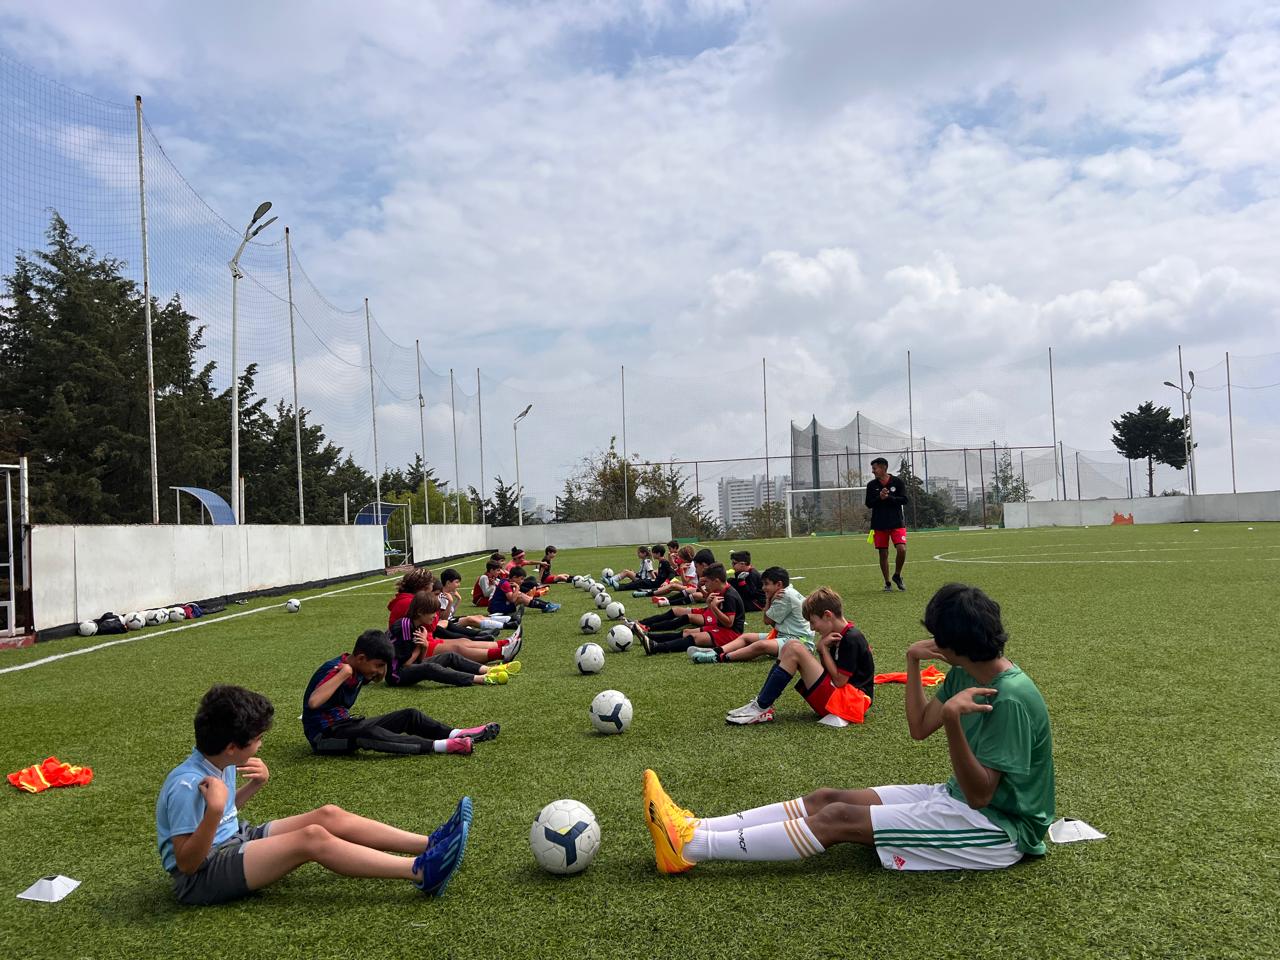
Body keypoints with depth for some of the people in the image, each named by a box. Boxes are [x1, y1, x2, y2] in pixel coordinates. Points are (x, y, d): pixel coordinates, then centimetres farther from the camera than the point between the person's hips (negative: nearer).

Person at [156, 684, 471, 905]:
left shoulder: (219, 764, 3)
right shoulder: (187, 785, -25)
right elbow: (187, 862, -25)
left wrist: (252, 787, 4)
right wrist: (214, 810, -38)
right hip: (202, 875, -9)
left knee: (328, 815, -7)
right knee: (312, 837, -27)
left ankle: (430, 844, -13)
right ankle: (421, 872, -31)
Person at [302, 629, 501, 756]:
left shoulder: (358, 670, 2)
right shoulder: (333, 670, -22)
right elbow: (313, 702, -39)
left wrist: (380, 666, 3)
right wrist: (343, 673, -35)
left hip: (344, 724, 10)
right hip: (324, 735, -9)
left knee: (410, 716, 2)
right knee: (370, 734, -38)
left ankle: (456, 734, -12)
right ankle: (441, 746, -45)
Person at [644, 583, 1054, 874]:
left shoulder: (1011, 698, -25)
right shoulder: (965, 673, 1)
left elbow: (980, 794, -27)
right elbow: (920, 728, 10)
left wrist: (953, 720, -42)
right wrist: (913, 662, 0)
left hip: (999, 825, -8)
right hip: (963, 796, 9)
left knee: (839, 820, -17)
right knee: (827, 798, -4)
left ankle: (692, 847, -16)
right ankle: (695, 828, -8)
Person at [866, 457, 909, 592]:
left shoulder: (898, 482, 0)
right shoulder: (871, 485, 5)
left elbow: (904, 500, -7)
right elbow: (869, 504, 0)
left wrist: (888, 497, -19)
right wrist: (879, 497, -17)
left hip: (897, 523, -2)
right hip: (879, 525, 2)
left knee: (902, 549, -15)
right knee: (883, 553, 3)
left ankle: (897, 575, 10)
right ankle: (887, 583, 15)